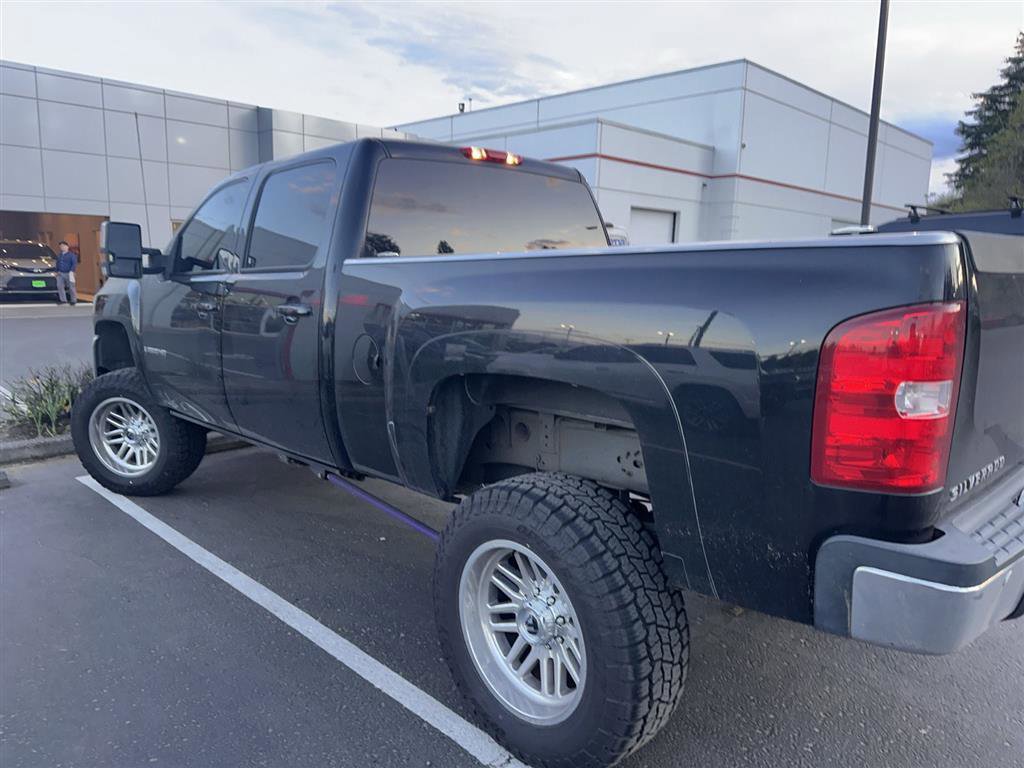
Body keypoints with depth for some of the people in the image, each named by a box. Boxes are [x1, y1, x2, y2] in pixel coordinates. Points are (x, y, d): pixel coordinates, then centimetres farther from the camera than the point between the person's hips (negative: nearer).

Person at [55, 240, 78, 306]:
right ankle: (63, 300, 3)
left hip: (68, 274, -6)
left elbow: (75, 263, -11)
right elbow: (58, 263, 25)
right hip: (60, 274, 6)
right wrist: (57, 271, 18)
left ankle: (74, 300, 7)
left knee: (71, 287, -3)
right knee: (59, 286, -3)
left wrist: (72, 271, -20)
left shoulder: (71, 255, -4)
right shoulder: (59, 255, 16)